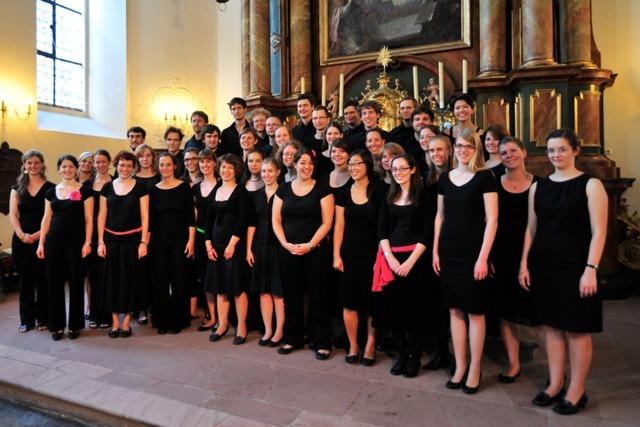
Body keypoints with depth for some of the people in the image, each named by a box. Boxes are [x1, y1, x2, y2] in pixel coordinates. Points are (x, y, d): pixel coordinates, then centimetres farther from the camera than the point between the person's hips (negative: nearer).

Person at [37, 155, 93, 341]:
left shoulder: (84, 190, 0)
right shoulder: (51, 192, 11)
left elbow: (89, 219, -4)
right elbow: (46, 219, 12)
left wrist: (87, 243, -11)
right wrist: (41, 243, 6)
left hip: (76, 241, -4)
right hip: (53, 241, 4)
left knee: (76, 283, 2)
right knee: (54, 283, 6)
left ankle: (75, 325, 14)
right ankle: (57, 325, 19)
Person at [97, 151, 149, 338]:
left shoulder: (140, 187, -1)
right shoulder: (107, 187, 7)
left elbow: (145, 216, -3)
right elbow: (102, 216, 8)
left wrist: (143, 242, -9)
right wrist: (100, 241, 1)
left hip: (132, 239, -2)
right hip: (111, 240, 3)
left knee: (130, 279, 3)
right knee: (112, 279, 6)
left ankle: (126, 321, 16)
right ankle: (115, 322, 18)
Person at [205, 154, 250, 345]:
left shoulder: (241, 191, -4)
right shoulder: (215, 191, 13)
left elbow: (243, 220, -11)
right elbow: (209, 220, 13)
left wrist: (232, 244, -16)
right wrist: (208, 244, 4)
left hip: (235, 243, -6)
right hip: (216, 244, 6)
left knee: (237, 285, -3)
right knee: (220, 285, 10)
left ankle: (241, 327, 7)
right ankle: (222, 324, 21)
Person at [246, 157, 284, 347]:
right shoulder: (255, 195, 9)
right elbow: (251, 223, 9)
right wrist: (248, 249, 4)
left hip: (278, 246, -4)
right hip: (260, 246, 5)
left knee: (279, 291, 3)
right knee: (264, 290, 9)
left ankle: (279, 331, 15)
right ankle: (268, 330, 20)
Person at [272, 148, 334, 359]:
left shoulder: (322, 189, 0)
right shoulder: (283, 189, 9)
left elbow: (326, 222, -5)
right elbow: (276, 221, 7)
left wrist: (310, 245, -14)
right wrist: (286, 244, -7)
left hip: (316, 249, -3)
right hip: (288, 250, 3)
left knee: (317, 295, 2)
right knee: (291, 295, 10)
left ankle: (322, 342, 14)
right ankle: (293, 338, 26)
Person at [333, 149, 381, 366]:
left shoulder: (378, 193, -2)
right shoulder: (344, 193, 6)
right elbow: (339, 226, 5)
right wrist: (336, 255, -1)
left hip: (371, 254, -2)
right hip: (348, 254, 3)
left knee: (371, 301, 4)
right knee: (349, 301, 5)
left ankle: (370, 346, 20)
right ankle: (353, 345, 19)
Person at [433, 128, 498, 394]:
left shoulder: (484, 177, -4)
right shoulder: (445, 178, 10)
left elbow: (491, 220, -9)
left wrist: (483, 257, -14)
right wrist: (435, 251, 8)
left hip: (473, 252, -4)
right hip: (449, 251, 5)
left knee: (474, 311, 4)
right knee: (455, 309, 10)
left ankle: (475, 369, 19)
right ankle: (460, 367, 23)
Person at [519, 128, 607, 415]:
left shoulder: (590, 185, -4)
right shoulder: (538, 187, 9)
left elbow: (599, 232, -9)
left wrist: (590, 269, -16)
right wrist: (524, 264, 6)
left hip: (575, 267, -4)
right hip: (543, 266, 4)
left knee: (576, 329, 5)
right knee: (551, 326, 11)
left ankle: (576, 391, 20)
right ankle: (555, 384, 25)